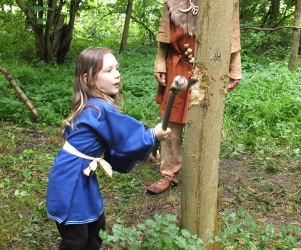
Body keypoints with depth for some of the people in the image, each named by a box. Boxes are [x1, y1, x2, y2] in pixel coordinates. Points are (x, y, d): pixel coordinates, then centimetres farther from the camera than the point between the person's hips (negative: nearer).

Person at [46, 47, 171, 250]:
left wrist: (139, 154, 8)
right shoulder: (102, 110, -24)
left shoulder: (92, 106, 6)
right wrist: (153, 136, -2)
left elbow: (114, 145, 11)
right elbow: (125, 139, -15)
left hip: (81, 176, 10)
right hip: (71, 179, -10)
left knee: (96, 227, 21)